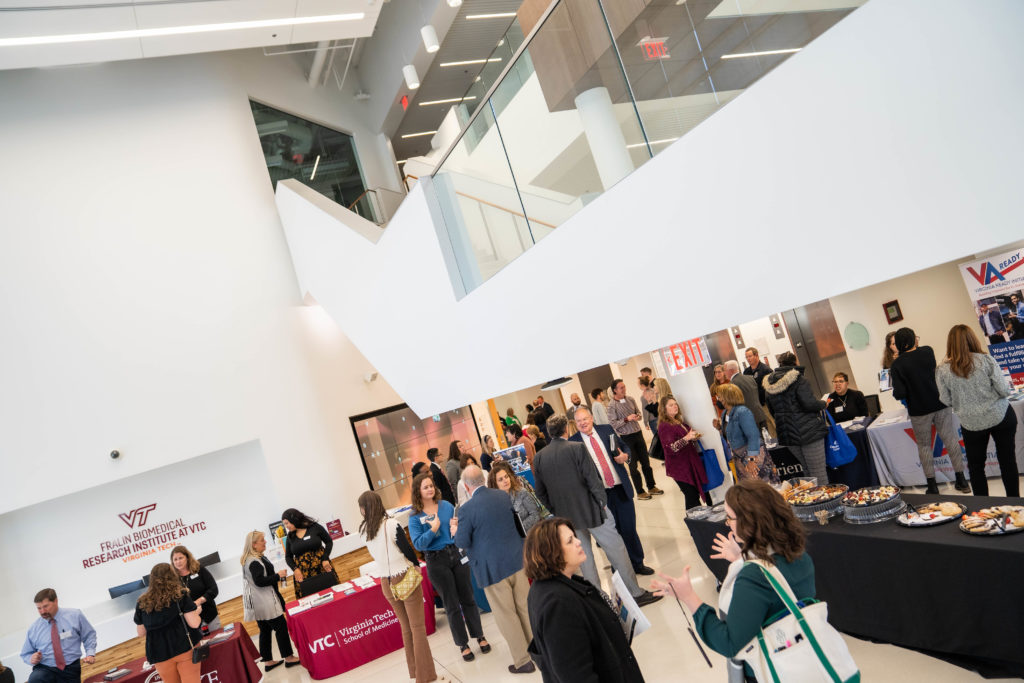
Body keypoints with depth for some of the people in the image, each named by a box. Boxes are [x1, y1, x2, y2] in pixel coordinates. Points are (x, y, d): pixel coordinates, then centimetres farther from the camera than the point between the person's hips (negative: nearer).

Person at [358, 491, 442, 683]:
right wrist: (417, 565, 6)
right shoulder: (391, 524, -18)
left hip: (386, 583, 5)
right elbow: (407, 550, -12)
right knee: (418, 627, 3)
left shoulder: (364, 530, -2)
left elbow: (374, 555, 9)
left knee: (405, 627, 19)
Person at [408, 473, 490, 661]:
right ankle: (463, 644, 22)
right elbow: (418, 544, -13)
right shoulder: (415, 517, -8)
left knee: (468, 598, 13)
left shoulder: (446, 505, 2)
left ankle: (480, 636, 28)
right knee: (452, 606, 8)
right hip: (436, 562, -3)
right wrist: (432, 530, -25)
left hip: (456, 555, 3)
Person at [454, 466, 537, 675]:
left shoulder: (467, 509, -19)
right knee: (525, 606, 19)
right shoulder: (503, 496, 0)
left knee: (506, 614, 8)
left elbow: (463, 543, -12)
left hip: (492, 568, -5)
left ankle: (523, 661, 18)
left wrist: (456, 531, 8)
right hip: (516, 559, 6)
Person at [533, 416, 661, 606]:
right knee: (616, 550, 7)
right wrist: (603, 501, -2)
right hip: (591, 510, -4)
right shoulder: (577, 448, -15)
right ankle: (636, 593, 15)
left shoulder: (539, 458, -1)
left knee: (584, 557, 16)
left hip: (566, 516, 5)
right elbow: (593, 479, -15)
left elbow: (541, 493, 5)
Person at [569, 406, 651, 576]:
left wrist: (625, 456, -7)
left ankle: (637, 563, 28)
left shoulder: (607, 429, 4)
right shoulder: (573, 441, -4)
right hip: (601, 495, -2)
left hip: (621, 488, 2)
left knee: (629, 528, 10)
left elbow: (624, 447, 14)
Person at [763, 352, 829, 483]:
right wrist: (823, 404, 0)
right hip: (808, 431, -6)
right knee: (819, 473, 0)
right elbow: (809, 404, -19)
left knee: (808, 471, 19)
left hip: (786, 433, 6)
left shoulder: (769, 386, 8)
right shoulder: (797, 379, -12)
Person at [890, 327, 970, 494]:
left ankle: (932, 486, 14)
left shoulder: (897, 365, -15)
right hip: (941, 404, 3)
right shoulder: (928, 351, -3)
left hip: (919, 411, -3)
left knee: (924, 445, 10)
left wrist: (894, 392, 4)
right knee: (950, 439, 13)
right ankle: (962, 481, 20)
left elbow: (900, 394, -19)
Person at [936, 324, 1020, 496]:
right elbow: (1004, 390, -9)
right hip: (1001, 417, 0)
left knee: (975, 466, 13)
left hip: (972, 424, 0)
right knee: (1008, 461, 13)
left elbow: (946, 400, -2)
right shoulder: (985, 360, -11)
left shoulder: (942, 370, -9)